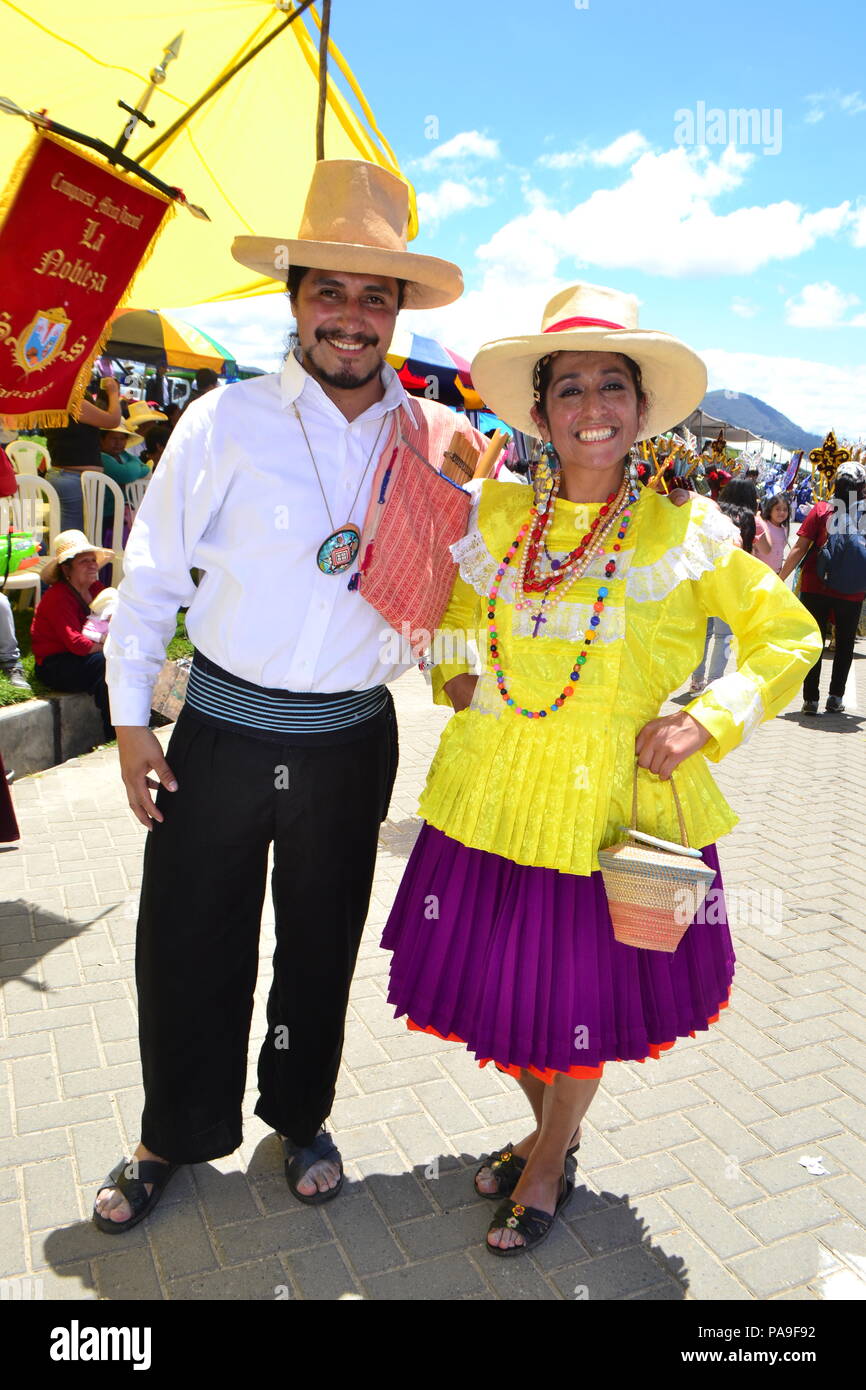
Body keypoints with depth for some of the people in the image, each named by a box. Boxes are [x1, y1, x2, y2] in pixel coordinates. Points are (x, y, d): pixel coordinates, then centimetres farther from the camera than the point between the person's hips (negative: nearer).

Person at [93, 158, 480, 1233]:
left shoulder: (435, 440, -1)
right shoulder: (227, 421, -7)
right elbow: (151, 573, -2)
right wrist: (130, 719, -2)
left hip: (353, 740, 2)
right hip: (222, 731, -1)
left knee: (322, 947, 17)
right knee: (186, 947, 10)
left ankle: (300, 1118, 43)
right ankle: (175, 1136, 37)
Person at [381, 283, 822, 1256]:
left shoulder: (686, 532, -7)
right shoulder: (497, 517, 1)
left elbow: (788, 636, 2)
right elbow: (451, 615, 19)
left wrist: (710, 718, -12)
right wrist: (455, 674, 0)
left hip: (621, 807, -2)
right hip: (496, 798, 3)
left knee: (582, 1002, 13)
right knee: (498, 990, 15)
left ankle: (548, 1166, 44)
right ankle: (549, 1130, 48)